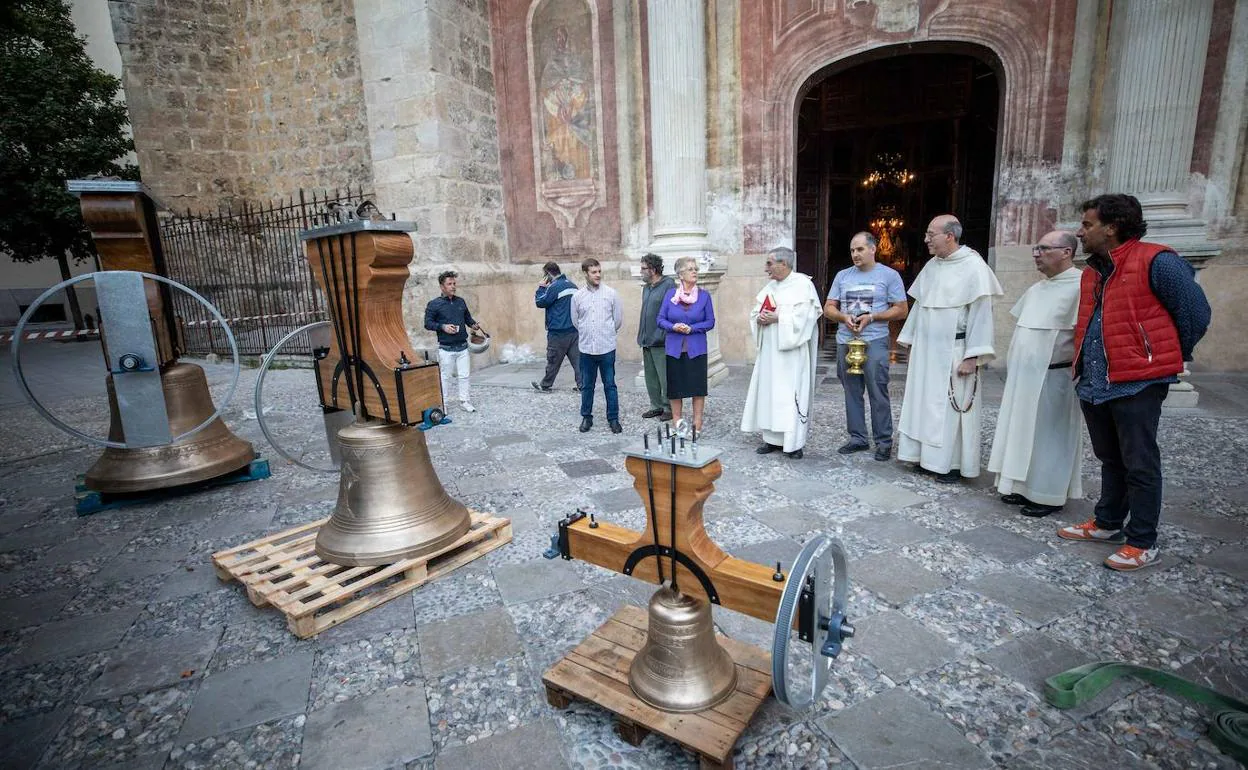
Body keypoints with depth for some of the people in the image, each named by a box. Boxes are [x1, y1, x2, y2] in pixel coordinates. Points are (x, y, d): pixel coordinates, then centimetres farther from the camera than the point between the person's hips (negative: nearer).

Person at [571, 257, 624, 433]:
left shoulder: (611, 293, -4)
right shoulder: (577, 296, 1)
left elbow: (618, 319, 5)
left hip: (607, 348, -1)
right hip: (586, 348, 1)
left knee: (610, 385, 6)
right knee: (587, 386, 11)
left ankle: (613, 418, 16)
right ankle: (586, 417, 24)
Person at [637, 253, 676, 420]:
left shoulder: (668, 285, -11)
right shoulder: (646, 288, 15)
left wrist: (663, 336, -19)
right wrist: (642, 337, 15)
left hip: (661, 342, -8)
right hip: (647, 342, 8)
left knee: (665, 378, -1)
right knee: (650, 377, 14)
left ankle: (669, 408, 11)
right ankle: (656, 406, 25)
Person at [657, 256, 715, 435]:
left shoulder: (704, 295, 0)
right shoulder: (670, 294, 2)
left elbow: (710, 322, 0)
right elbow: (661, 319, 3)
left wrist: (691, 329, -14)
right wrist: (673, 327, -16)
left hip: (696, 349, -1)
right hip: (674, 348, 1)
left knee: (698, 386, 2)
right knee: (675, 386, 7)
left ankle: (697, 424, 14)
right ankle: (677, 423, 21)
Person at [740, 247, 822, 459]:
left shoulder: (802, 284, -5)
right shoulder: (770, 286, 15)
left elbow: (804, 315, -15)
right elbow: (755, 311, 15)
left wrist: (777, 317, -17)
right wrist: (759, 317, -7)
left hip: (792, 349, -7)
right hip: (769, 349, 7)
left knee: (791, 393, -5)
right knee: (768, 392, 6)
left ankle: (794, 442, 4)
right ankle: (773, 438, 15)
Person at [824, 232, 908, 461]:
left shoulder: (889, 275, 2)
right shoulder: (842, 276, 13)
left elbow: (902, 310, 0)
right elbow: (828, 308, 13)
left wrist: (871, 317, -13)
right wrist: (844, 317, -9)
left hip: (874, 342, -4)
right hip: (845, 342, 4)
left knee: (878, 393, -4)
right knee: (852, 393, 8)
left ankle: (884, 441, 7)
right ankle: (857, 438, 18)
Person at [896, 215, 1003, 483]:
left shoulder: (973, 266, -11)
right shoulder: (931, 266, 10)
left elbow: (981, 313, -14)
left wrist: (972, 357, -18)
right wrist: (910, 340, 16)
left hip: (953, 352, -7)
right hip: (926, 349, 7)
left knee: (950, 408, 0)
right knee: (923, 403, 10)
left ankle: (952, 463, 12)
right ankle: (927, 456, 21)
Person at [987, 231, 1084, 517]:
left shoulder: (1080, 286, -13)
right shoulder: (1035, 289, 13)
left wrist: (1076, 370, -17)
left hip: (1051, 377, -8)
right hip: (1023, 376, 8)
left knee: (1048, 435, 1)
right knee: (1023, 432, 13)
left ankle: (1048, 496, 13)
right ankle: (1024, 487, 24)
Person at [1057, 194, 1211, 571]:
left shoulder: (1155, 262, -11)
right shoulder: (1092, 272, 12)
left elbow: (1195, 313, -6)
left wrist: (1169, 360, 5)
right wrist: (1085, 368, 14)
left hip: (1137, 384, -8)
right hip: (1094, 384, 8)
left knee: (1140, 465, 2)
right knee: (1110, 460, 19)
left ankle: (1143, 544, 14)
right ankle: (1108, 524, 33)